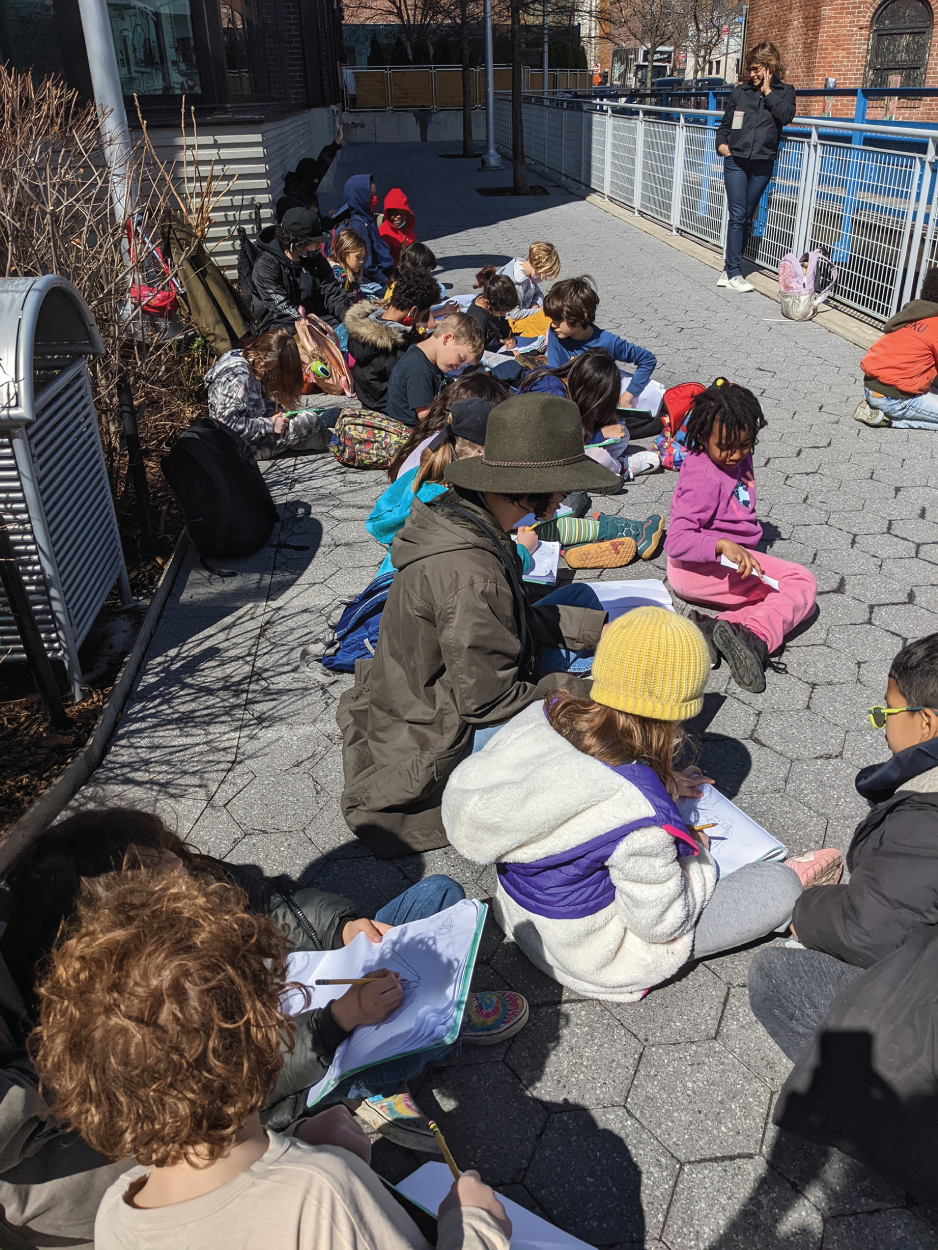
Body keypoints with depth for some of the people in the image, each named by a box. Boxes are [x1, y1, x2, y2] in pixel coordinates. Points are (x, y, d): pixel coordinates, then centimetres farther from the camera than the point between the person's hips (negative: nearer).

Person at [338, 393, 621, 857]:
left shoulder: (462, 514, -6)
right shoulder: (469, 576, -34)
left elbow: (518, 620, 7)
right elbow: (485, 701, -26)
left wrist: (602, 627, 3)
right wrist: (579, 690, -14)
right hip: (436, 746, -9)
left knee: (579, 598, 9)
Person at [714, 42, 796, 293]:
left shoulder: (784, 91, 8)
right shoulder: (741, 90, 10)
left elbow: (786, 116, -11)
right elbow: (726, 122, 17)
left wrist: (767, 91, -6)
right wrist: (721, 142, 0)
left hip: (762, 164, 1)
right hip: (736, 160, -1)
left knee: (746, 219, 6)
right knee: (737, 217, -9)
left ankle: (729, 271, 11)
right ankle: (734, 274, -9)